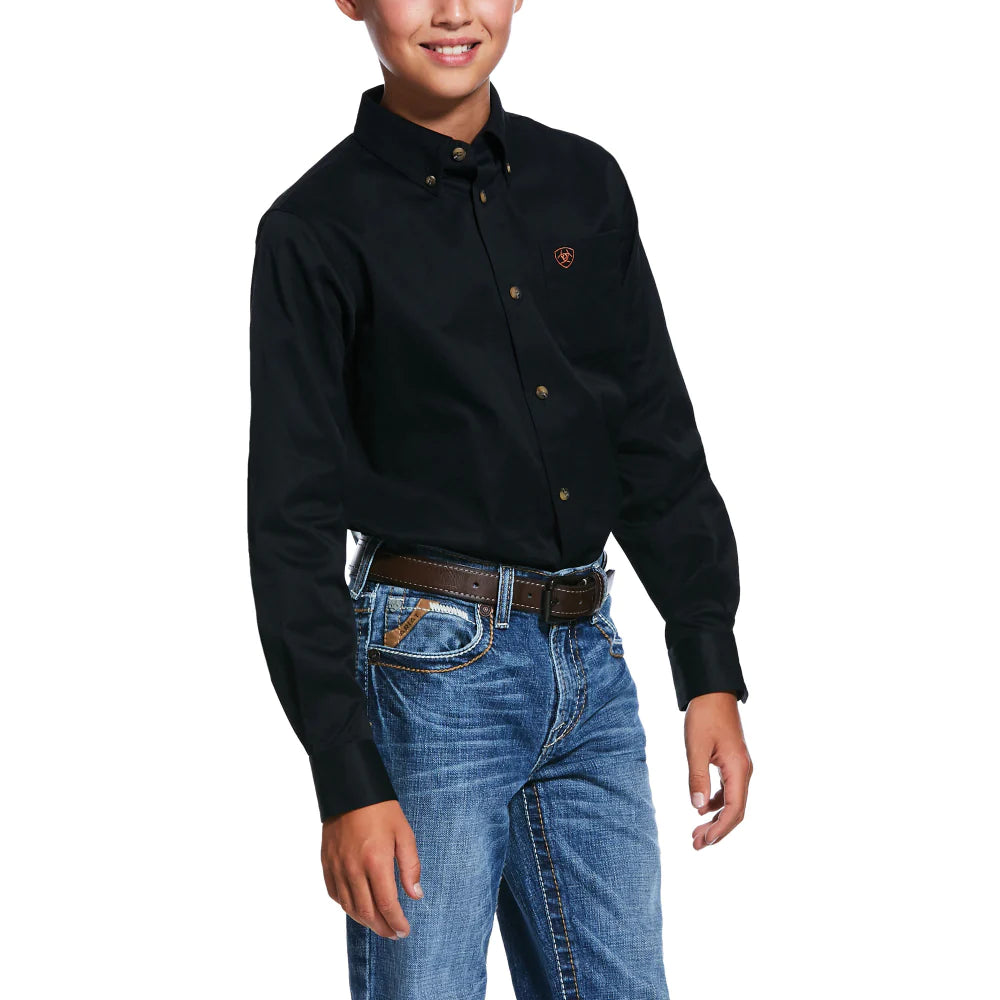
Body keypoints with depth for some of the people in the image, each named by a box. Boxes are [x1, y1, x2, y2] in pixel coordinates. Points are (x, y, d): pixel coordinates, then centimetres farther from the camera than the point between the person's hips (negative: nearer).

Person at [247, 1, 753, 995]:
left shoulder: (584, 183, 10)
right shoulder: (319, 227, -5)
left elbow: (657, 440, 13)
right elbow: (293, 521, -8)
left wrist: (710, 672, 7)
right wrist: (347, 780, -13)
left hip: (588, 657, 5)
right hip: (430, 664, -5)